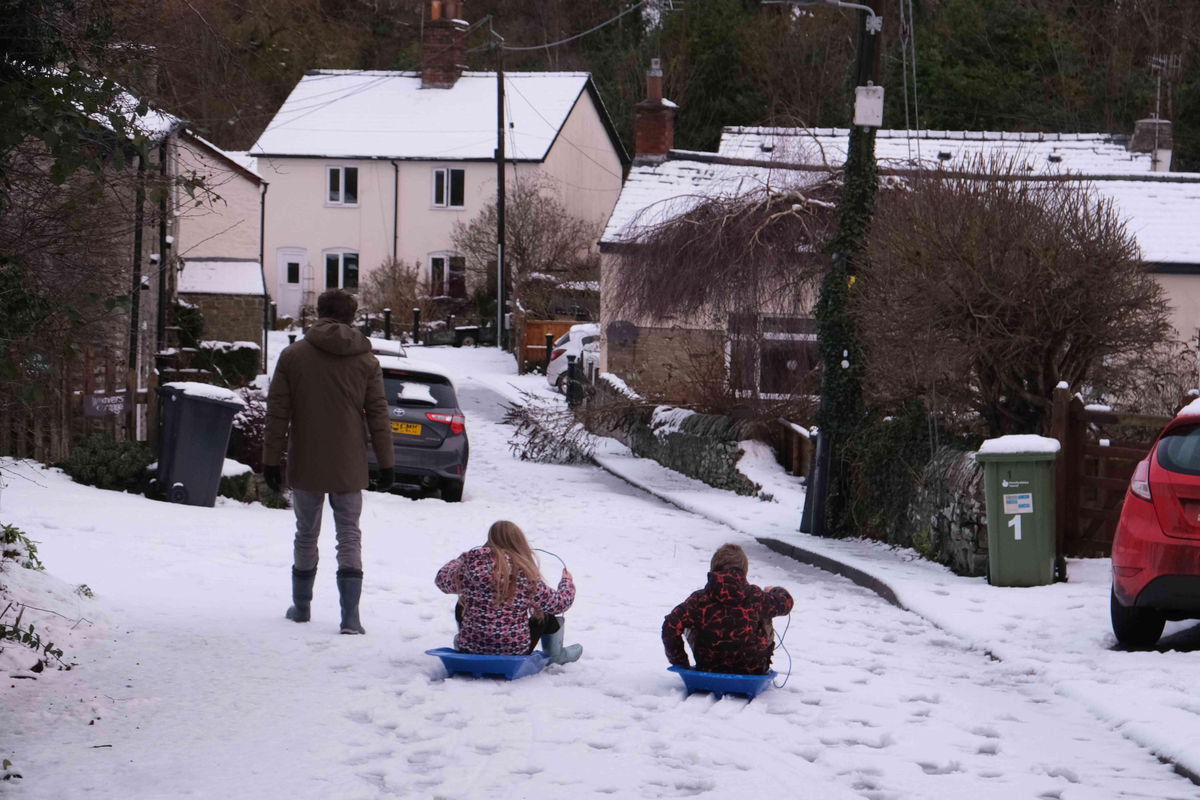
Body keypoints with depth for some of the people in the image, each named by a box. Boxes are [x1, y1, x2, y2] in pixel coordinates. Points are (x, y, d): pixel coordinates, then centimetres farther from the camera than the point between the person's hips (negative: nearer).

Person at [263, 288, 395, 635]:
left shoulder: (292, 356, -2)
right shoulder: (366, 361, -1)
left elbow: (277, 414, -2)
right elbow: (378, 415, 1)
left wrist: (271, 460, 3)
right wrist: (386, 462, 7)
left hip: (305, 466, 0)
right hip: (348, 468, 0)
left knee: (306, 534, 15)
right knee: (349, 535, 4)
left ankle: (301, 606, 26)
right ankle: (350, 616, -6)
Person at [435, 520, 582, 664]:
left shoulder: (469, 566, -9)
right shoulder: (525, 576, -16)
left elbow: (442, 579, 12)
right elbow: (559, 603, -6)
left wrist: (457, 561, 34)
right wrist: (567, 581, 16)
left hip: (470, 649, 3)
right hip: (515, 653, -2)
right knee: (547, 615, 21)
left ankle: (461, 645, 46)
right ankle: (557, 655, 41)